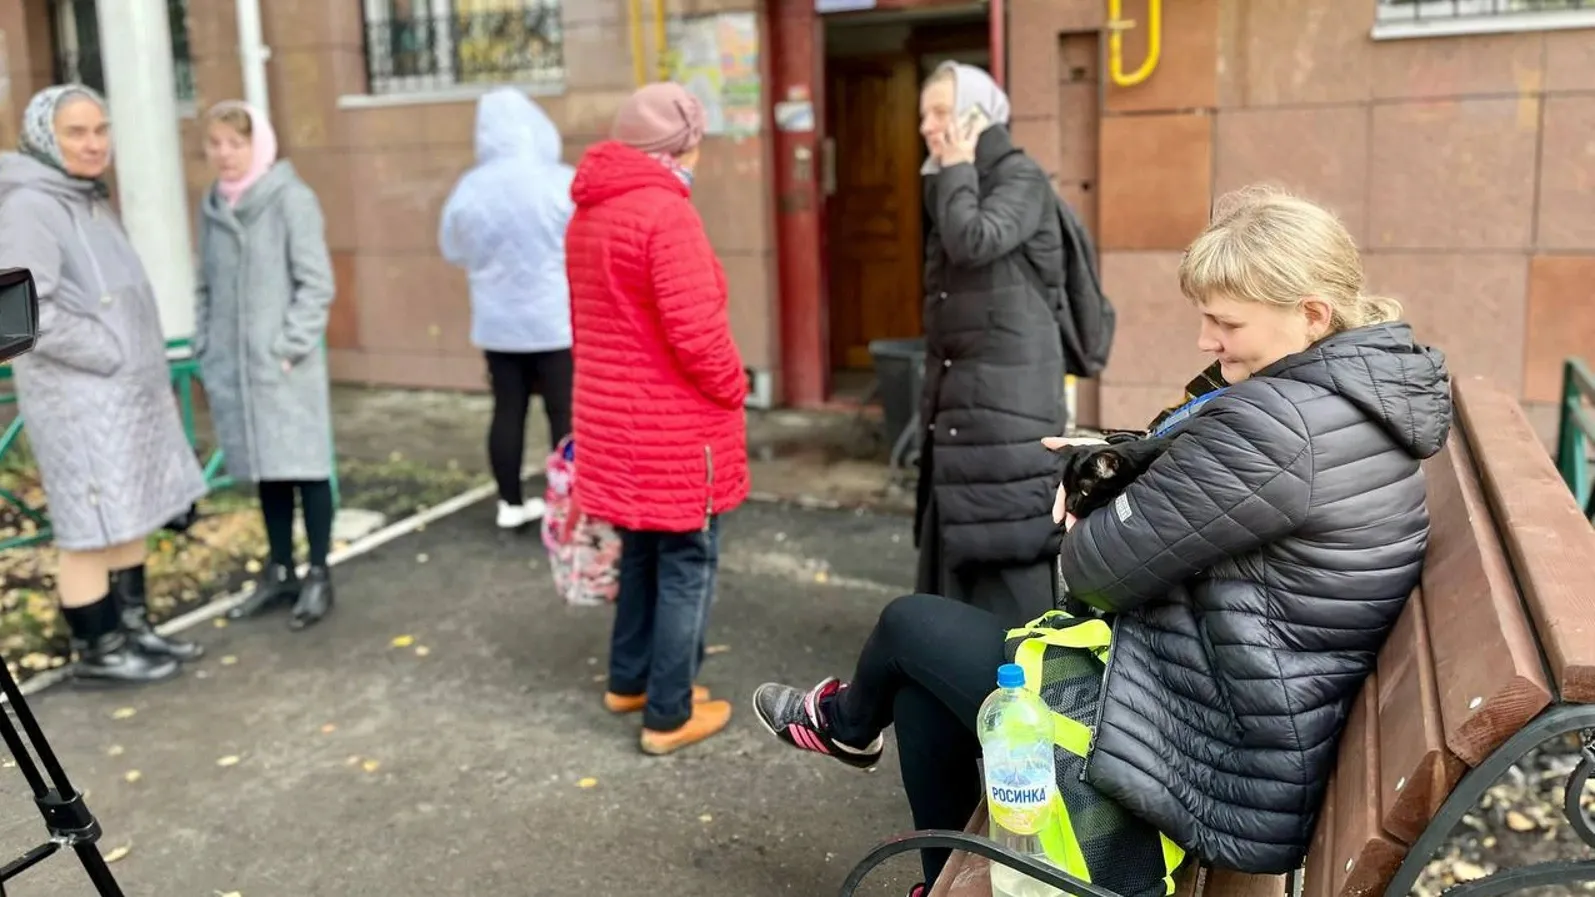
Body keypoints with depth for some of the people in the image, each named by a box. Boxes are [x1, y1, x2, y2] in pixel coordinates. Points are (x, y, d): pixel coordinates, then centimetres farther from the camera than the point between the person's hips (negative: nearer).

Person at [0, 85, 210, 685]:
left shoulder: (90, 200, 14)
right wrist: (113, 355, -18)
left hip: (128, 393, 9)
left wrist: (144, 367, 9)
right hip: (81, 400, -9)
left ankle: (134, 630, 26)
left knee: (131, 518, 15)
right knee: (92, 530, 0)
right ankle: (98, 651, 12)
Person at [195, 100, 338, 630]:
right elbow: (206, 287, 16)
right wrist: (205, 349, 8)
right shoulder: (212, 205, 11)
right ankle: (280, 572, 25)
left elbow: (316, 283, -10)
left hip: (285, 364, -5)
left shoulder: (292, 199, -7)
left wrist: (290, 347, -13)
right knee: (264, 471, 13)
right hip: (232, 366, 6)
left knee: (304, 466, 1)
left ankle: (318, 576, 12)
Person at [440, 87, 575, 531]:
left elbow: (455, 251, 11)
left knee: (508, 409, 13)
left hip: (497, 322, 4)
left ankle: (511, 503, 23)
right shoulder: (564, 182, -14)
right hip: (558, 320, -4)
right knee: (566, 412, 3)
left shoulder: (470, 188, -2)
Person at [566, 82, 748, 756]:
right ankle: (669, 714, 13)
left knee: (642, 551, 22)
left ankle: (629, 680, 34)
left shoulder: (588, 214, 10)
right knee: (686, 564, 4)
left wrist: (611, 386, 19)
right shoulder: (665, 212, -18)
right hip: (674, 424, -8)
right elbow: (695, 331, -23)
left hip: (612, 416, 9)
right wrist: (732, 392, -8)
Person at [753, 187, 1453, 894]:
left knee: (911, 625, 9)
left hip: (1221, 776, -9)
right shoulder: (1368, 394, 4)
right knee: (922, 697, 16)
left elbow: (1101, 569, -19)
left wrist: (1079, 535, 4)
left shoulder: (1273, 423, -28)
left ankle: (846, 723, 44)